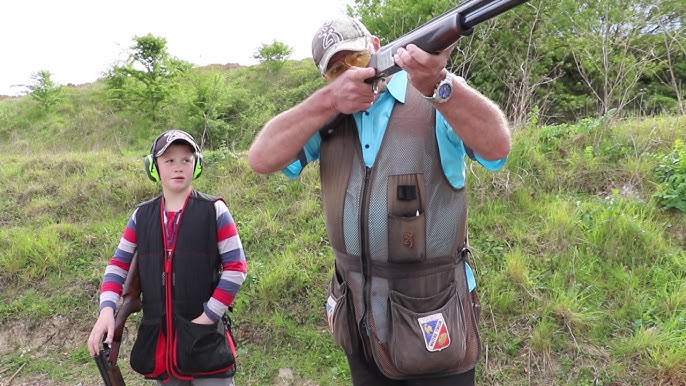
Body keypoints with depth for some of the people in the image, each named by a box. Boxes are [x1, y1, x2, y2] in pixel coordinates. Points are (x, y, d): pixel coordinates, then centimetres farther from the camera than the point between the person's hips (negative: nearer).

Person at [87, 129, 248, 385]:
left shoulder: (214, 211, -6)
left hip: (205, 335, -3)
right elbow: (119, 265, 10)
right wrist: (107, 310, -5)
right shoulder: (142, 215, 5)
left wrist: (208, 316, -11)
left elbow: (236, 267, -7)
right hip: (158, 337, 4)